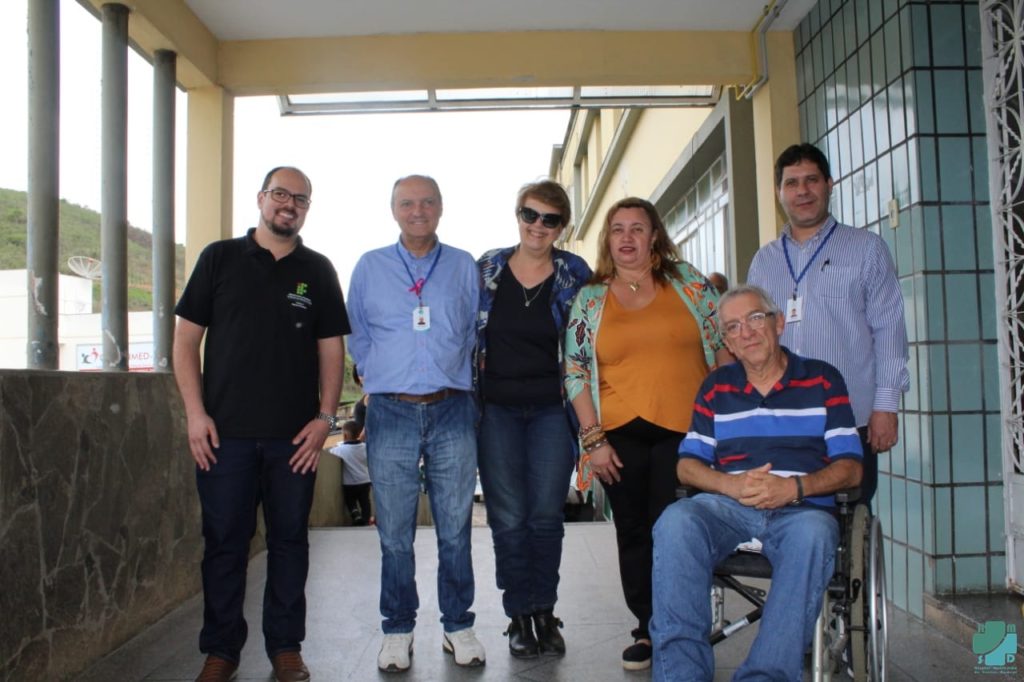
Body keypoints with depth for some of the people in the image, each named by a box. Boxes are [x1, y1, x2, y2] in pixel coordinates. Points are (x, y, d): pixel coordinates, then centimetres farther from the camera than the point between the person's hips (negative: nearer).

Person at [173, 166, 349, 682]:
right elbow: (186, 338, 4)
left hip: (295, 435, 1)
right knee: (224, 542, 7)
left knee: (289, 540, 8)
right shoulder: (219, 258, 6)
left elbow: (331, 348, 8)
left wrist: (325, 416, -3)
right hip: (225, 432, -1)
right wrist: (195, 413, -5)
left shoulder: (318, 270, 9)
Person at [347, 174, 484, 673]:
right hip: (391, 412, 0)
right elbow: (358, 338, 15)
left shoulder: (464, 267, 10)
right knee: (394, 532, 4)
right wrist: (382, 380, 9)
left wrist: (453, 379, 10)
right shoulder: (369, 267, 9)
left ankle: (458, 626, 19)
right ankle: (397, 630, 19)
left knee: (455, 528, 5)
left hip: (452, 411, 0)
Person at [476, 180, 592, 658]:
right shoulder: (486, 268, 4)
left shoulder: (575, 274, 2)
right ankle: (520, 616, 18)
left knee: (545, 516, 4)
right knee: (508, 519, 4)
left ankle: (545, 612, 21)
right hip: (497, 409, 1)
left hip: (552, 409, 0)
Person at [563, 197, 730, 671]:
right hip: (621, 435, 2)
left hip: (684, 430, -1)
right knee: (633, 533, 9)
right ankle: (647, 630, 25)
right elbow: (575, 371, 5)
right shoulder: (590, 298, 7)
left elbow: (723, 344, 7)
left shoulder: (687, 281, 6)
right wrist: (593, 437, -2)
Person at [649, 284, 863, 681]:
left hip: (802, 509, -1)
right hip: (728, 506, 2)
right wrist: (732, 484, -12)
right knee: (675, 522, -31)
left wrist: (794, 487, -16)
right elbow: (687, 465, 10)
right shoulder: (716, 387, 17)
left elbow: (850, 468, 4)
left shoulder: (822, 380, 11)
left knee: (812, 533, -37)